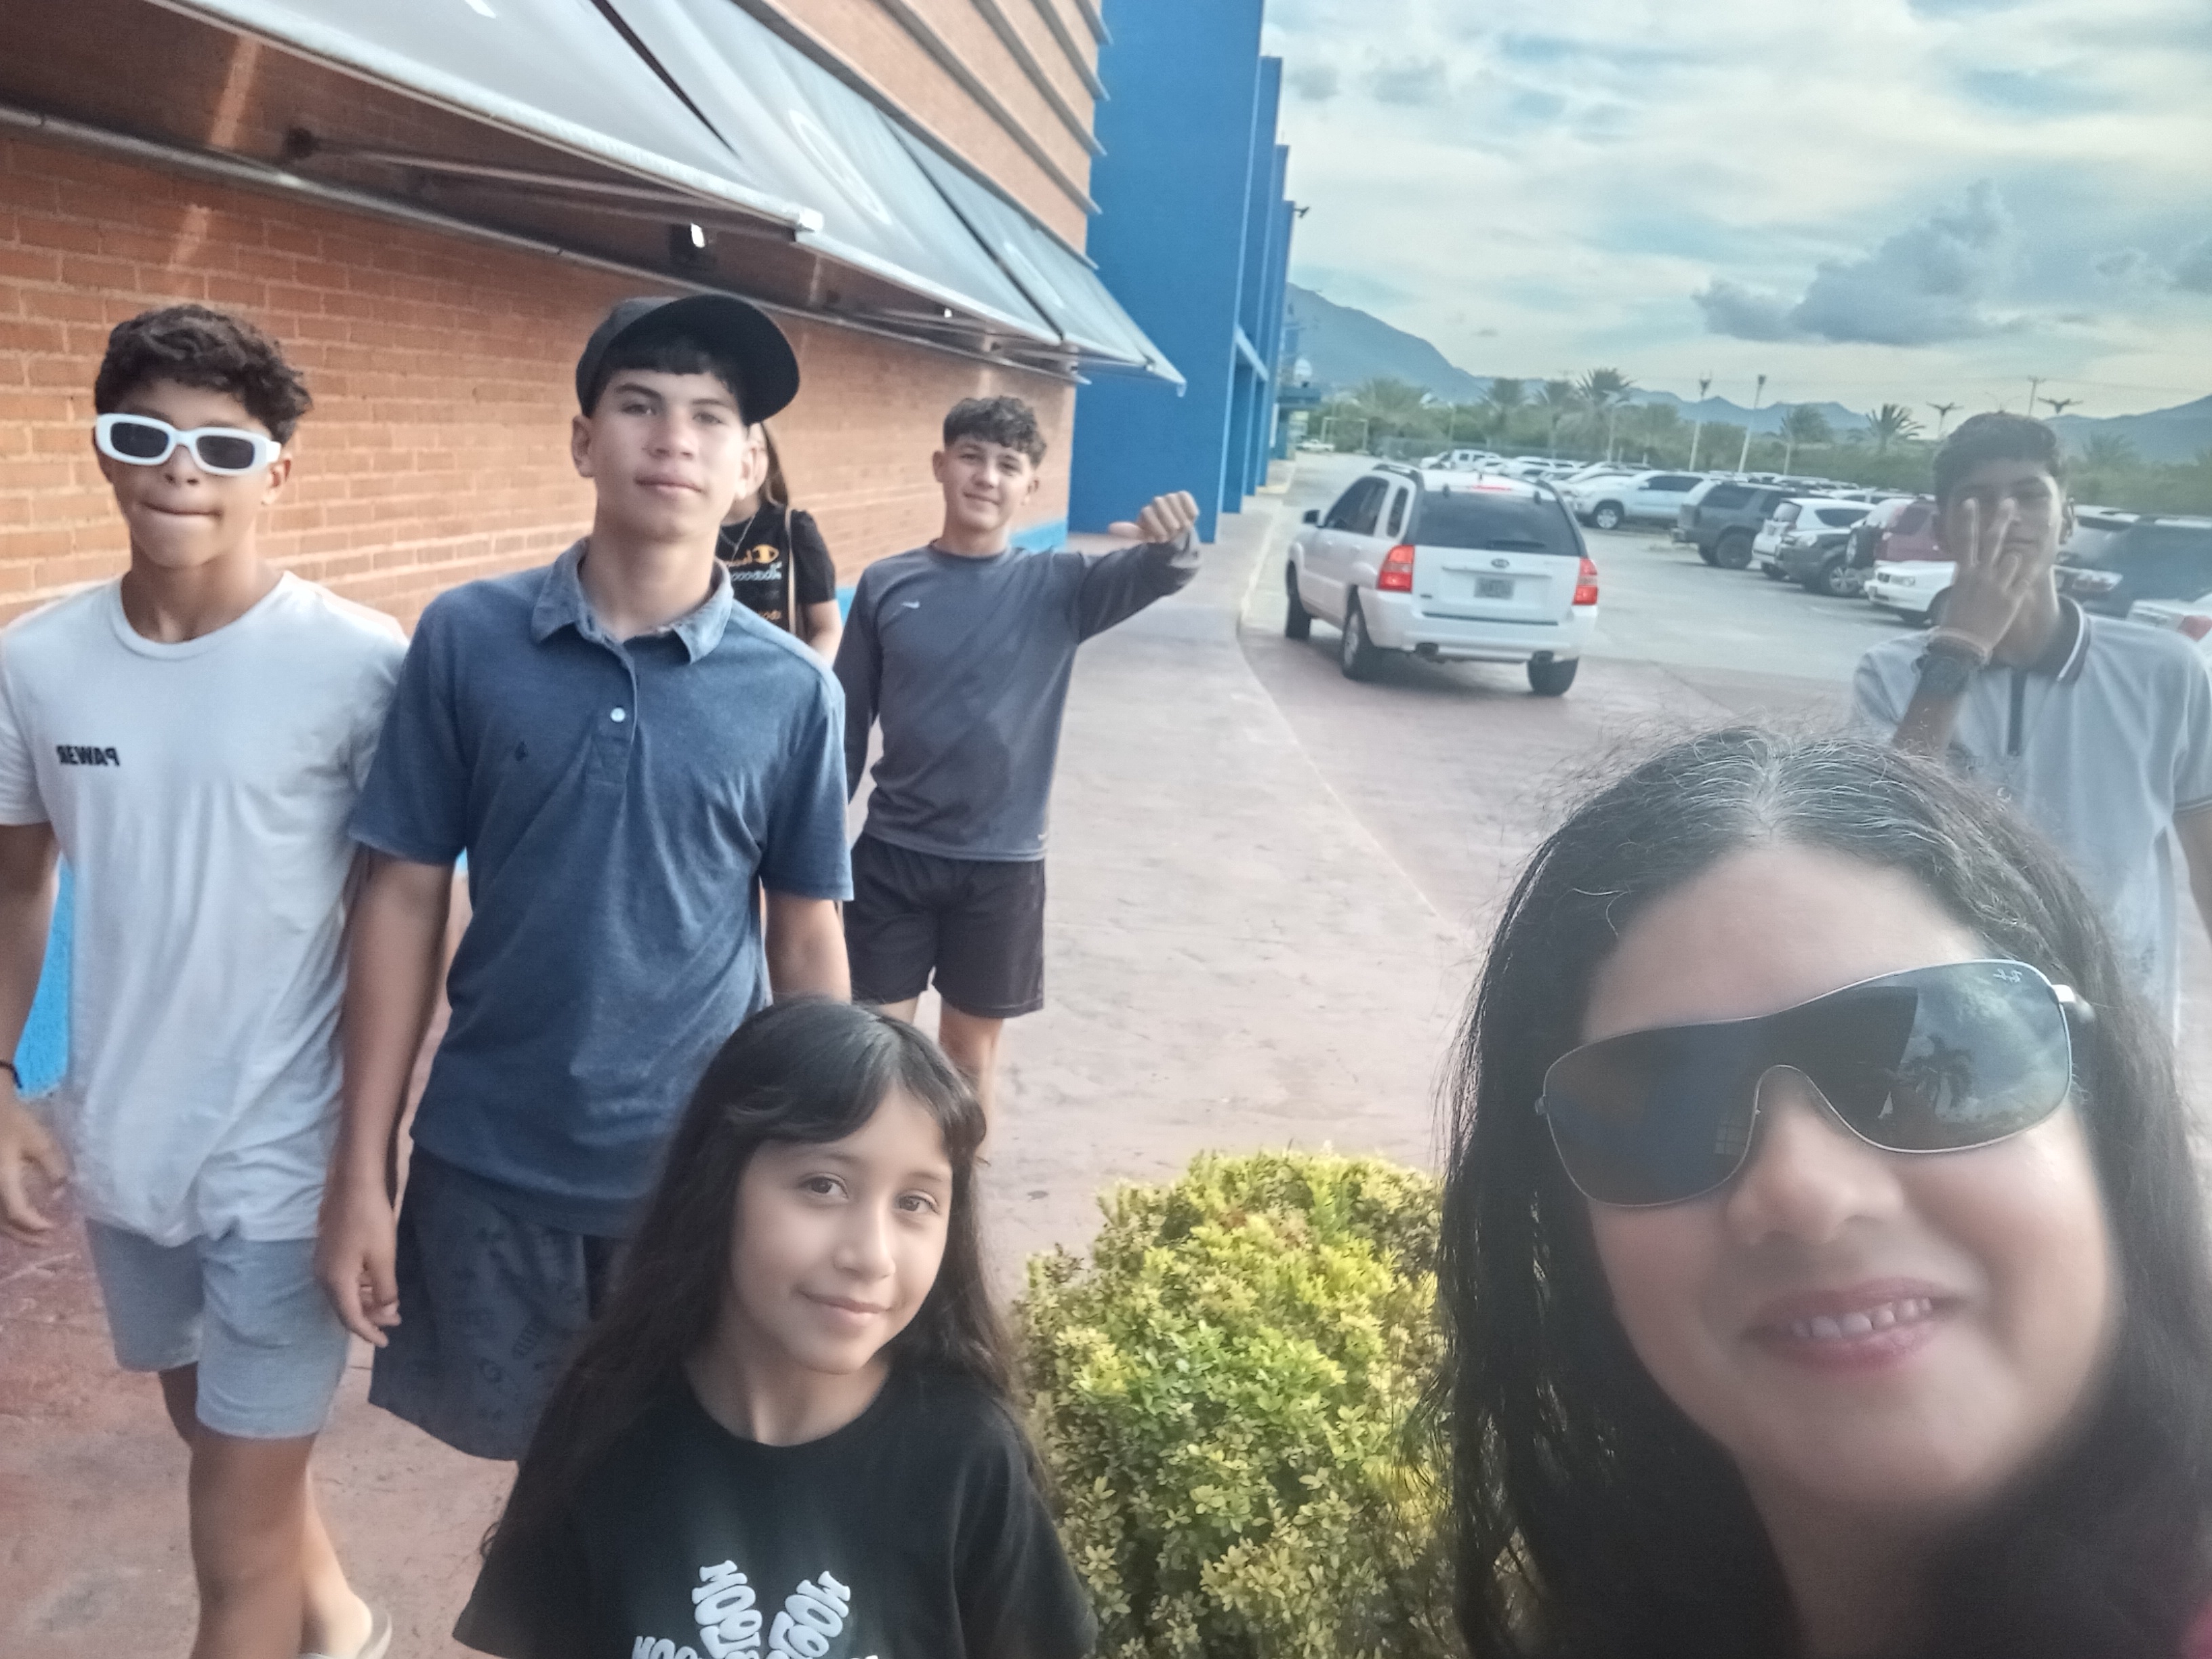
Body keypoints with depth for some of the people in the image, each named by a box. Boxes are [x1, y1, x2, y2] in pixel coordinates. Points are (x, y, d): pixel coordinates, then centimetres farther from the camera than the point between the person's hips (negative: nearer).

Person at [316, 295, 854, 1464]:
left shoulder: (792, 690, -8)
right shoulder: (465, 639, -8)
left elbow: (808, 944, -1)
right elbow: (404, 898, -3)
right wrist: (361, 1170, -2)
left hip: (705, 1171, 0)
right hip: (486, 1163, 1)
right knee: (520, 1451, 21)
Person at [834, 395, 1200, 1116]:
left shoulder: (1059, 586, -4)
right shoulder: (885, 584, -1)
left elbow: (1155, 575, -22)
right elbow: (846, 727, 4)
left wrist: (1173, 541, -46)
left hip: (1002, 864, 0)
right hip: (892, 855, 0)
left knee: (971, 1043, 14)